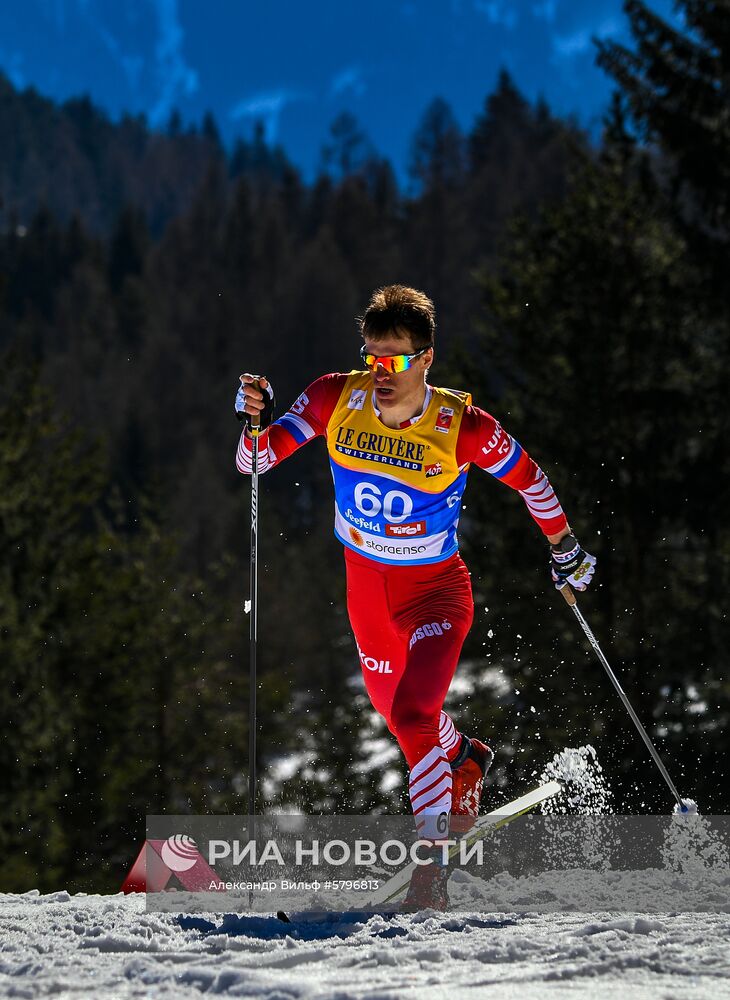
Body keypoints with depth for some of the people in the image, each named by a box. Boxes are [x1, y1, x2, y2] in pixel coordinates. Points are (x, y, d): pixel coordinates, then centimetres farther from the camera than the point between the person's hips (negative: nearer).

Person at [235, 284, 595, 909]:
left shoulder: (463, 426, -24)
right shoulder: (337, 400, -17)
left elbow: (529, 478, -6)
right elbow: (254, 462, -13)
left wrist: (564, 547, 4)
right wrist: (257, 420, -34)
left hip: (435, 590, -5)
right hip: (366, 582, 5)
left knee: (412, 714, -23)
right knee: (392, 706, 23)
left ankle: (433, 862, -13)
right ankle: (464, 761, 55)